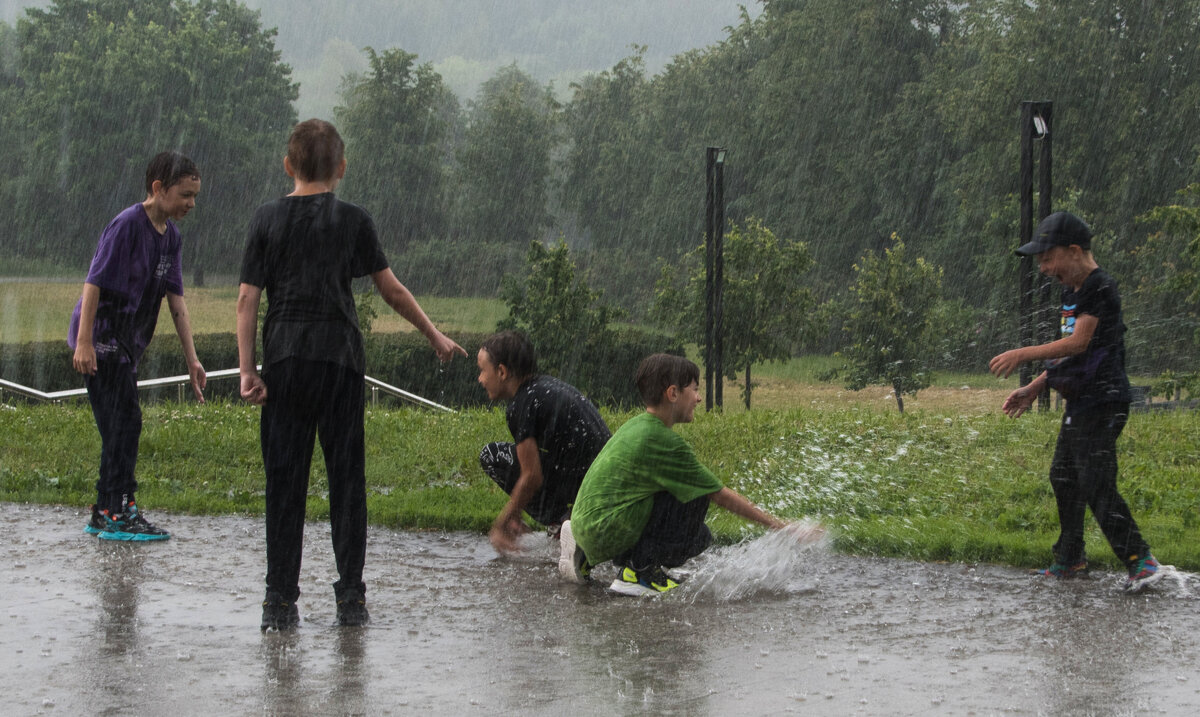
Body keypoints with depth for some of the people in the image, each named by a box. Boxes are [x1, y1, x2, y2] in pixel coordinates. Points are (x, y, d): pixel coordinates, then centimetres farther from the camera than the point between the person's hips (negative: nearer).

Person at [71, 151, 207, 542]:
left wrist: (192, 360, 5)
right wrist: (84, 343, -23)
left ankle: (104, 514, 18)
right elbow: (94, 283, -19)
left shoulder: (171, 237, 9)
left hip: (126, 343, 9)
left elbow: (176, 300, 9)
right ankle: (120, 514, -10)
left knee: (120, 426, 11)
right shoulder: (127, 225, -17)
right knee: (124, 421, -12)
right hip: (102, 338, -9)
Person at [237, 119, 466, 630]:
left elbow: (248, 299, 0)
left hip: (284, 360, 1)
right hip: (340, 358, -1)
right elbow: (392, 290, 7)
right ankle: (351, 597, 4)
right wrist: (434, 336, 19)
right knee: (346, 477, 5)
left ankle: (280, 599, 3)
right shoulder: (353, 221, 3)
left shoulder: (267, 219, 4)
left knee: (284, 479, 4)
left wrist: (247, 370, 0)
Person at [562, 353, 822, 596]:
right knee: (695, 495, -12)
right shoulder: (664, 441, -16)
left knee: (700, 537, 14)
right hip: (604, 531, -9)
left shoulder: (635, 425, 12)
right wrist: (779, 527, -5)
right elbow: (721, 495, -11)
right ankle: (641, 570, -8)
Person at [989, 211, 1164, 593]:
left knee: (1096, 483, -15)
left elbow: (1078, 343, -25)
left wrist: (1023, 354, -26)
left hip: (1101, 403, -10)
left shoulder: (1101, 290, -16)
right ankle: (1070, 559, 29)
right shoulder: (1072, 292, 14)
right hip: (1079, 403, 10)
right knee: (1063, 476, 17)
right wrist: (1033, 389, 18)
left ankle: (1140, 561, -14)